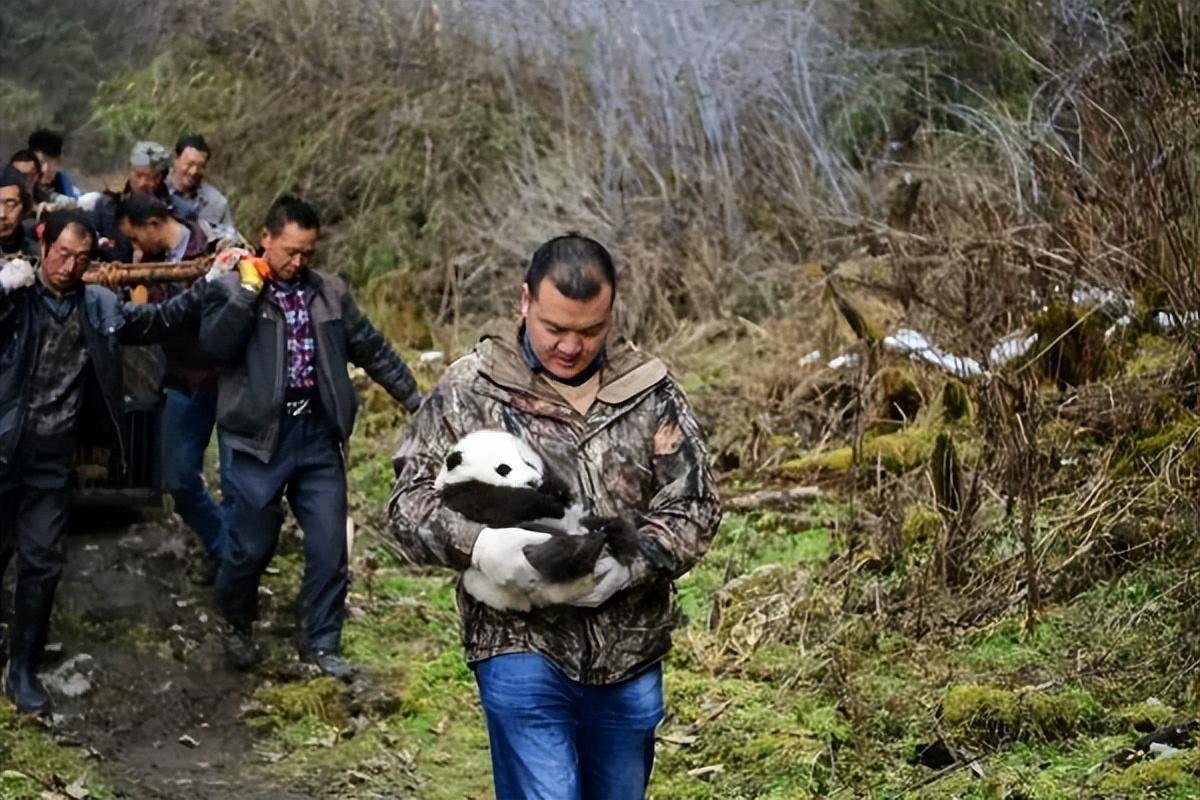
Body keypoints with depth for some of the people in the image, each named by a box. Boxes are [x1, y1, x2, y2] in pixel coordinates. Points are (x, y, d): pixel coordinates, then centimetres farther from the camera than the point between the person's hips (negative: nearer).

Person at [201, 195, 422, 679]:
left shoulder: (330, 293, 10)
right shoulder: (230, 289, -3)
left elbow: (371, 349, 16)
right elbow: (215, 345, -19)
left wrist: (414, 399, 14)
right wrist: (249, 289, -16)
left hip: (318, 434, 4)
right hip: (261, 437, -4)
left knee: (329, 545, 3)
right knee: (251, 545, 4)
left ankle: (321, 644, 18)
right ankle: (236, 626, 31)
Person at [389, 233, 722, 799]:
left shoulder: (650, 392, 3)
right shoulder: (469, 390, -3)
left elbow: (693, 504, 1)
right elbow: (411, 502, -5)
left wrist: (633, 562, -19)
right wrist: (476, 545, -26)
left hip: (631, 650, 4)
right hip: (521, 649, -3)